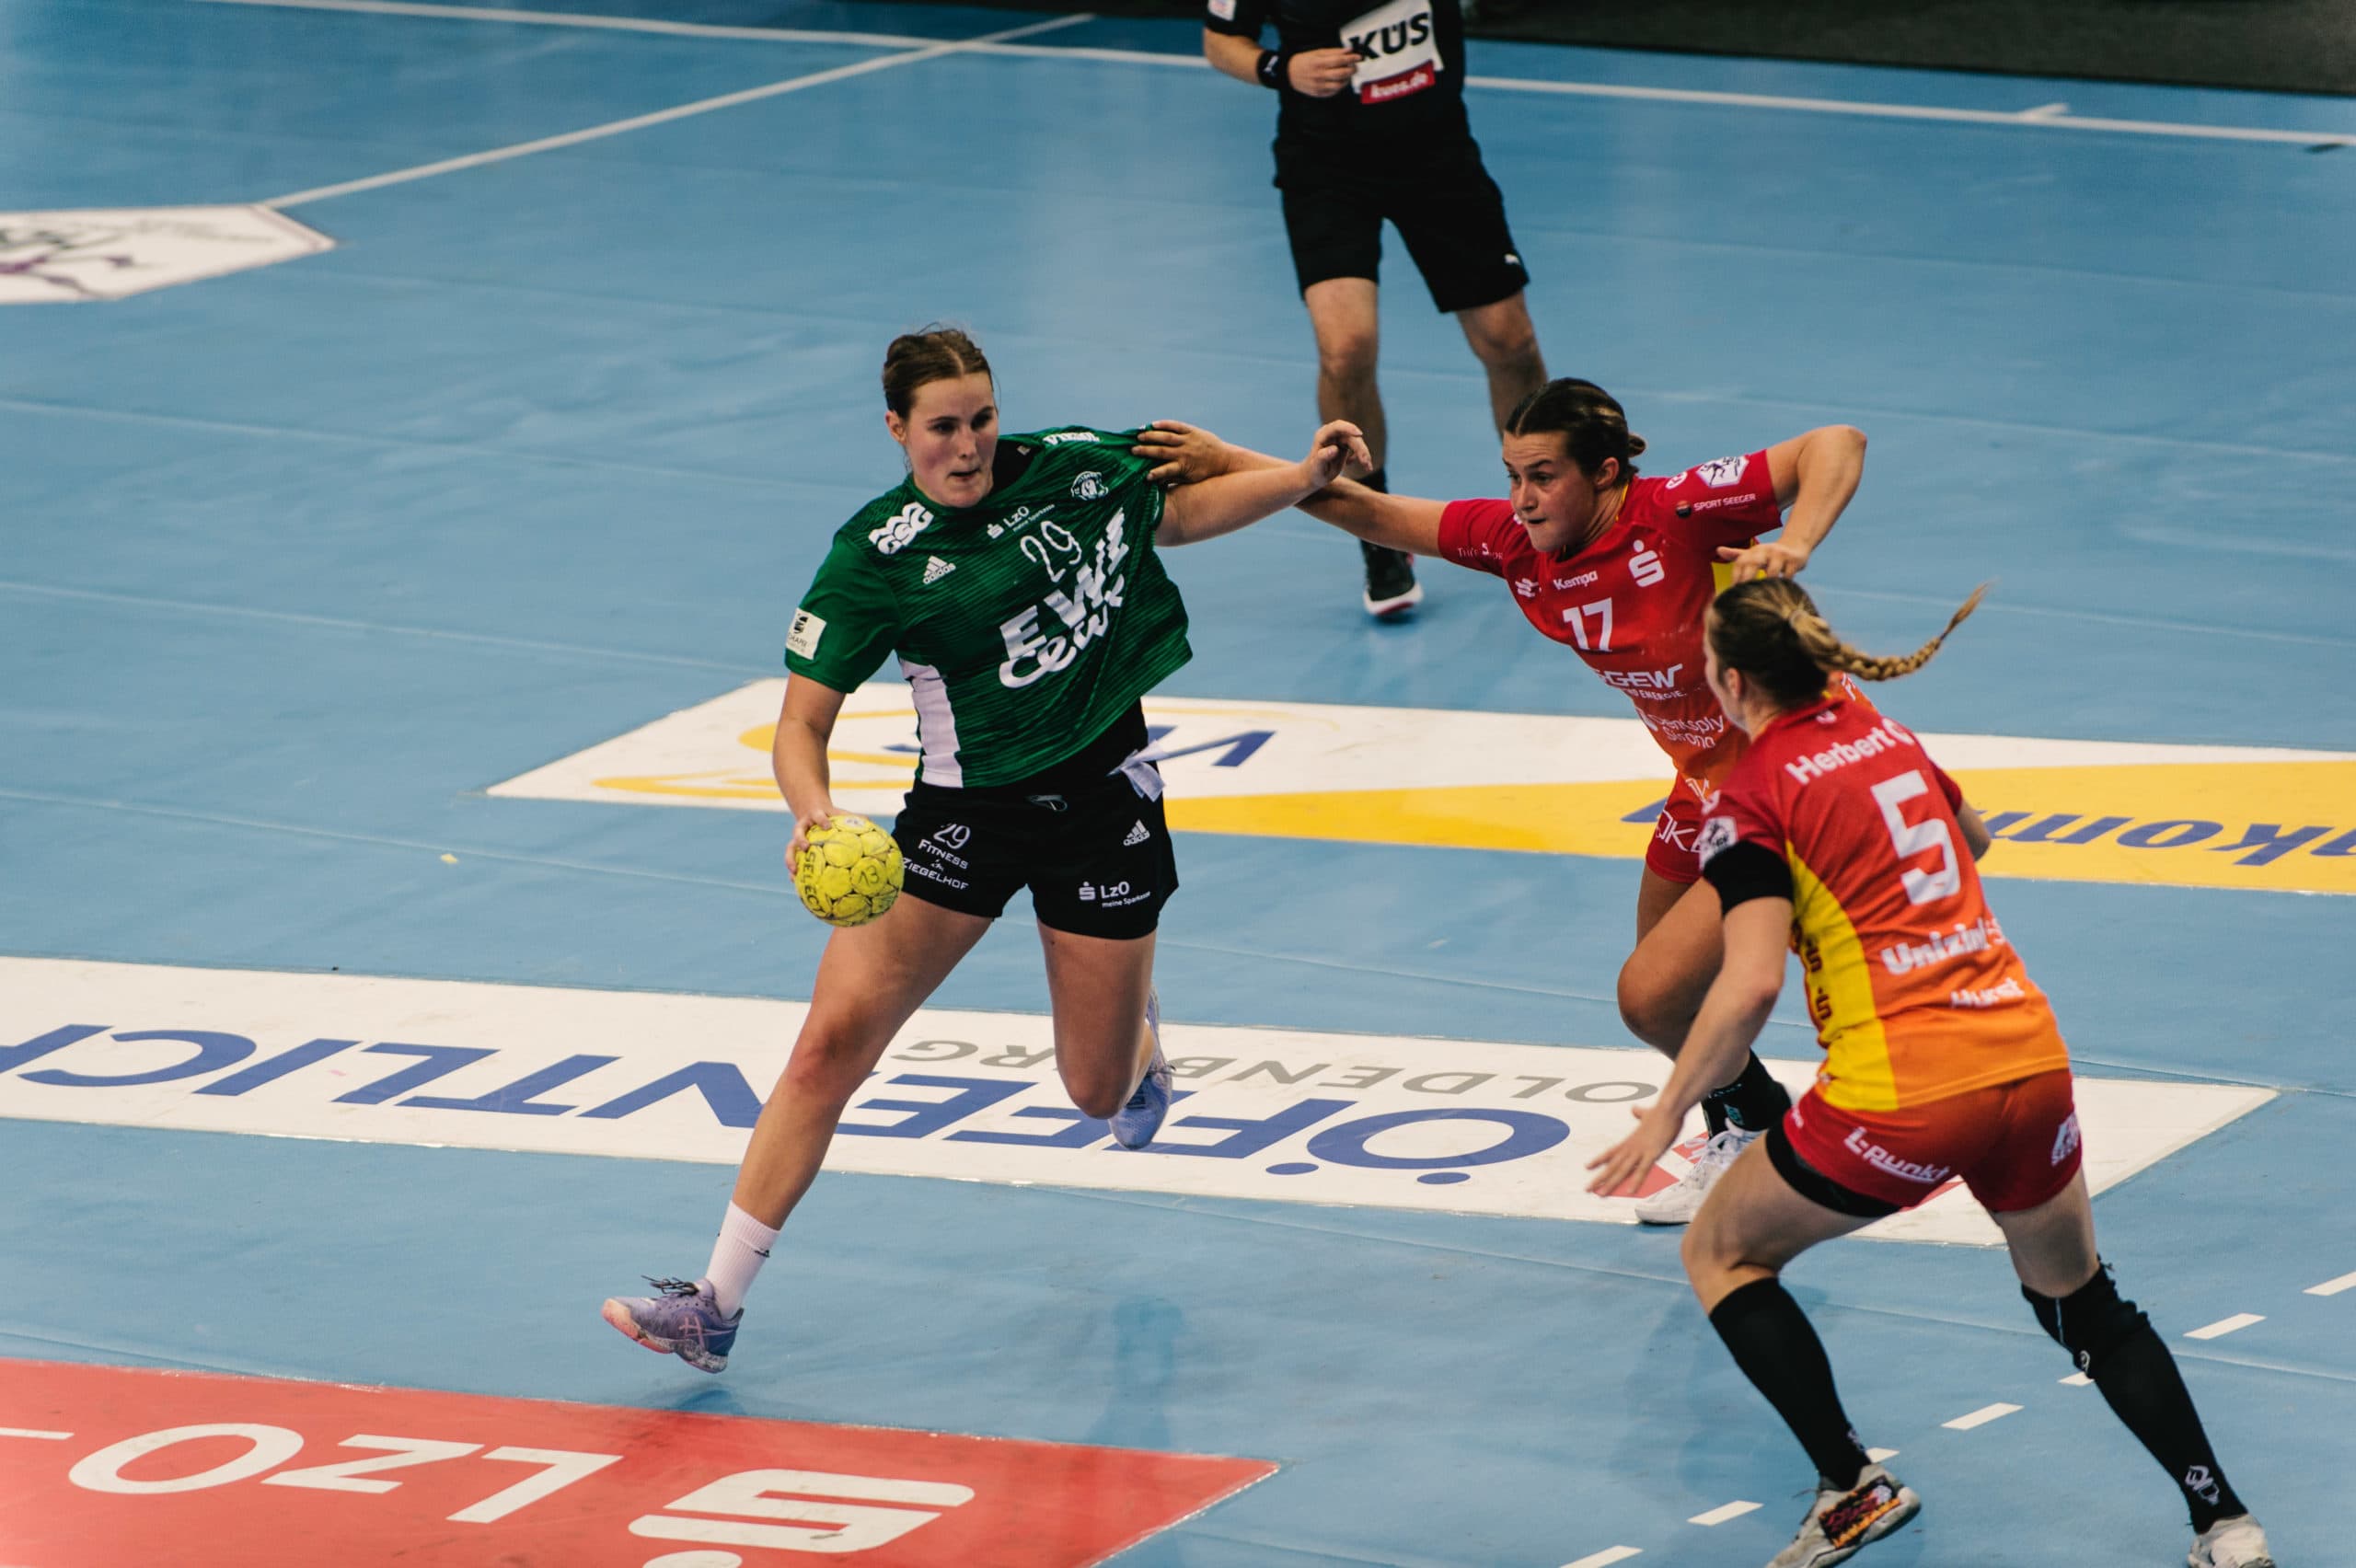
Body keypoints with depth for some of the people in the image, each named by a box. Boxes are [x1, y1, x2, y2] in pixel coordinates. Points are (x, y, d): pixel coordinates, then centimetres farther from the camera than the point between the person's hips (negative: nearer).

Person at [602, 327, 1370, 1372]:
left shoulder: (1080, 467, -4)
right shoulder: (874, 558, -12)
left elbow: (1180, 513, 17)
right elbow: (802, 721, -14)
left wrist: (1308, 474, 5)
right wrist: (814, 809, -34)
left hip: (1105, 802, 2)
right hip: (964, 813, -1)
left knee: (1100, 1091, 7)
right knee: (832, 1041, -15)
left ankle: (1139, 1031, 49)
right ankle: (716, 1306, -12)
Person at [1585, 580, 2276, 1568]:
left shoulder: (1752, 797, -5)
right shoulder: (1883, 735, 14)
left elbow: (1751, 983, -16)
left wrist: (1668, 1113, -5)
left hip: (1903, 1095, -6)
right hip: (2032, 1058, 6)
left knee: (1721, 1255, 17)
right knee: (2078, 1298, 26)